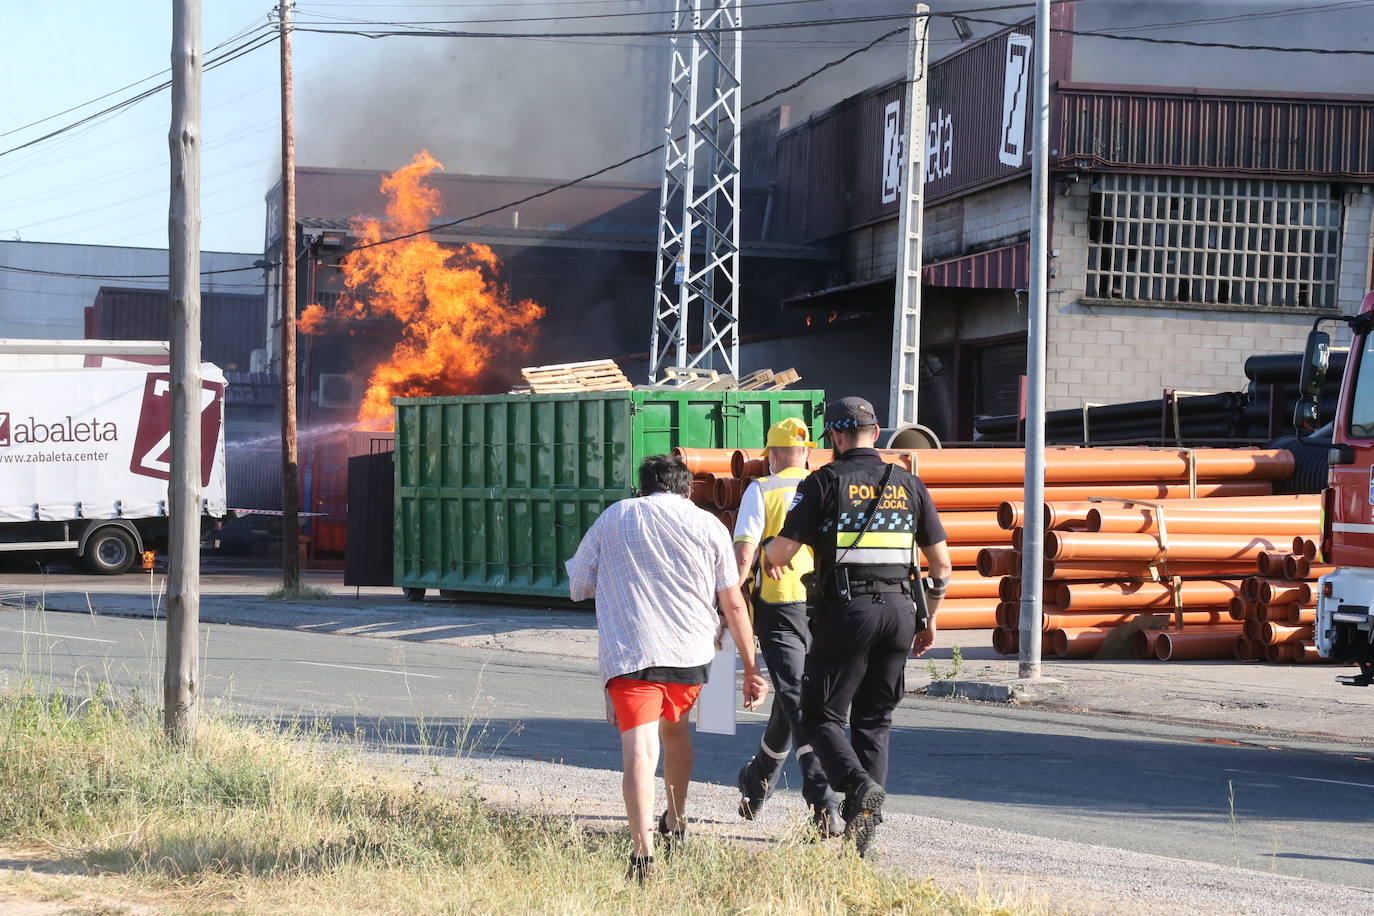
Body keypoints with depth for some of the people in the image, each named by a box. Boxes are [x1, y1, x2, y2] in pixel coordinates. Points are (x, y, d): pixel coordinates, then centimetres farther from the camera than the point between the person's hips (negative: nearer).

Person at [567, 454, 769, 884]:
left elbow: (578, 586, 15)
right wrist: (751, 668, 12)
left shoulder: (613, 517, 11)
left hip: (628, 652, -2)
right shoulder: (707, 524, 10)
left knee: (639, 748, -12)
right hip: (691, 652, 2)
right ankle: (675, 823, 44)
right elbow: (733, 604, 8)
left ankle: (643, 850, -30)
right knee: (674, 726, 28)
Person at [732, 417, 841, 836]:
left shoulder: (761, 491, -2)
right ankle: (757, 785, 34)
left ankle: (823, 802, -19)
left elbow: (743, 554, -10)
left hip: (778, 607, -4)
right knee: (791, 697, 18)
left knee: (797, 703, -7)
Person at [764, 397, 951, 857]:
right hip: (900, 609, 4)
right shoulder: (909, 484, 11)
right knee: (874, 719, 13)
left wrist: (771, 559, 20)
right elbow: (942, 564, 12)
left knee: (821, 716, 5)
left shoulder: (824, 481, -1)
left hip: (846, 610, -4)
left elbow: (781, 551, -4)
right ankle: (864, 821, 6)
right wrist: (929, 619, 24)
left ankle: (860, 786, -20)